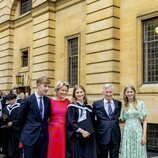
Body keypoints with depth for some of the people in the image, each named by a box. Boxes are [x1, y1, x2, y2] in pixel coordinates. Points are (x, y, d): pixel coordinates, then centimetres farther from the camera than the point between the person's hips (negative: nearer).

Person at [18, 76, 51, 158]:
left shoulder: (48, 100, 4)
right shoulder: (28, 100, -9)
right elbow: (20, 116, 1)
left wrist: (43, 126, 11)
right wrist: (28, 127, 9)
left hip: (44, 136, 4)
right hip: (30, 136, -4)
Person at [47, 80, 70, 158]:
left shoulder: (67, 101, 3)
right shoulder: (51, 101, -8)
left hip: (63, 130, 3)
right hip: (53, 129, -3)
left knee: (62, 152, 11)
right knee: (53, 152, 7)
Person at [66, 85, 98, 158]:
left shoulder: (88, 107, 13)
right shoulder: (72, 107, -3)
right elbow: (71, 122, -11)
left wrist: (91, 131, 3)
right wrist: (81, 131, -17)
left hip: (88, 136, 5)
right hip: (76, 137, -4)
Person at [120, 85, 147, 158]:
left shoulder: (140, 103, 1)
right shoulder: (124, 106, 9)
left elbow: (144, 121, 0)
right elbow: (122, 119, 12)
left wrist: (144, 135, -7)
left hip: (138, 132, -2)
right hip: (127, 133, 2)